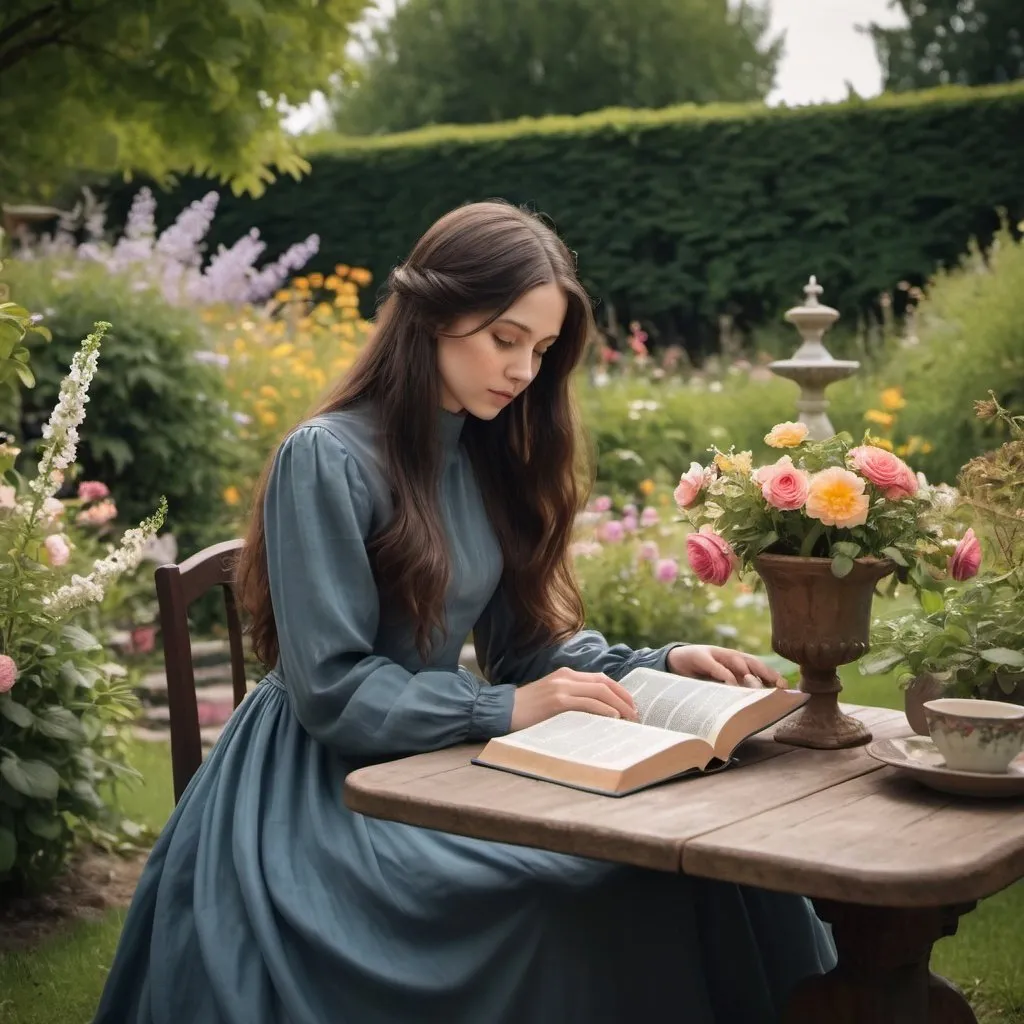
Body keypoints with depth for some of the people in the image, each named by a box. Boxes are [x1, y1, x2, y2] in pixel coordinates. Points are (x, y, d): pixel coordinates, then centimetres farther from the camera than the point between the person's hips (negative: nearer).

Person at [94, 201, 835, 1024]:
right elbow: (331, 689, -16)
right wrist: (506, 709, -23)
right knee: (563, 893, -32)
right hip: (323, 786, -7)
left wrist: (658, 665, -5)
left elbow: (527, 640, 11)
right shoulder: (327, 458, -14)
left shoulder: (492, 456, 10)